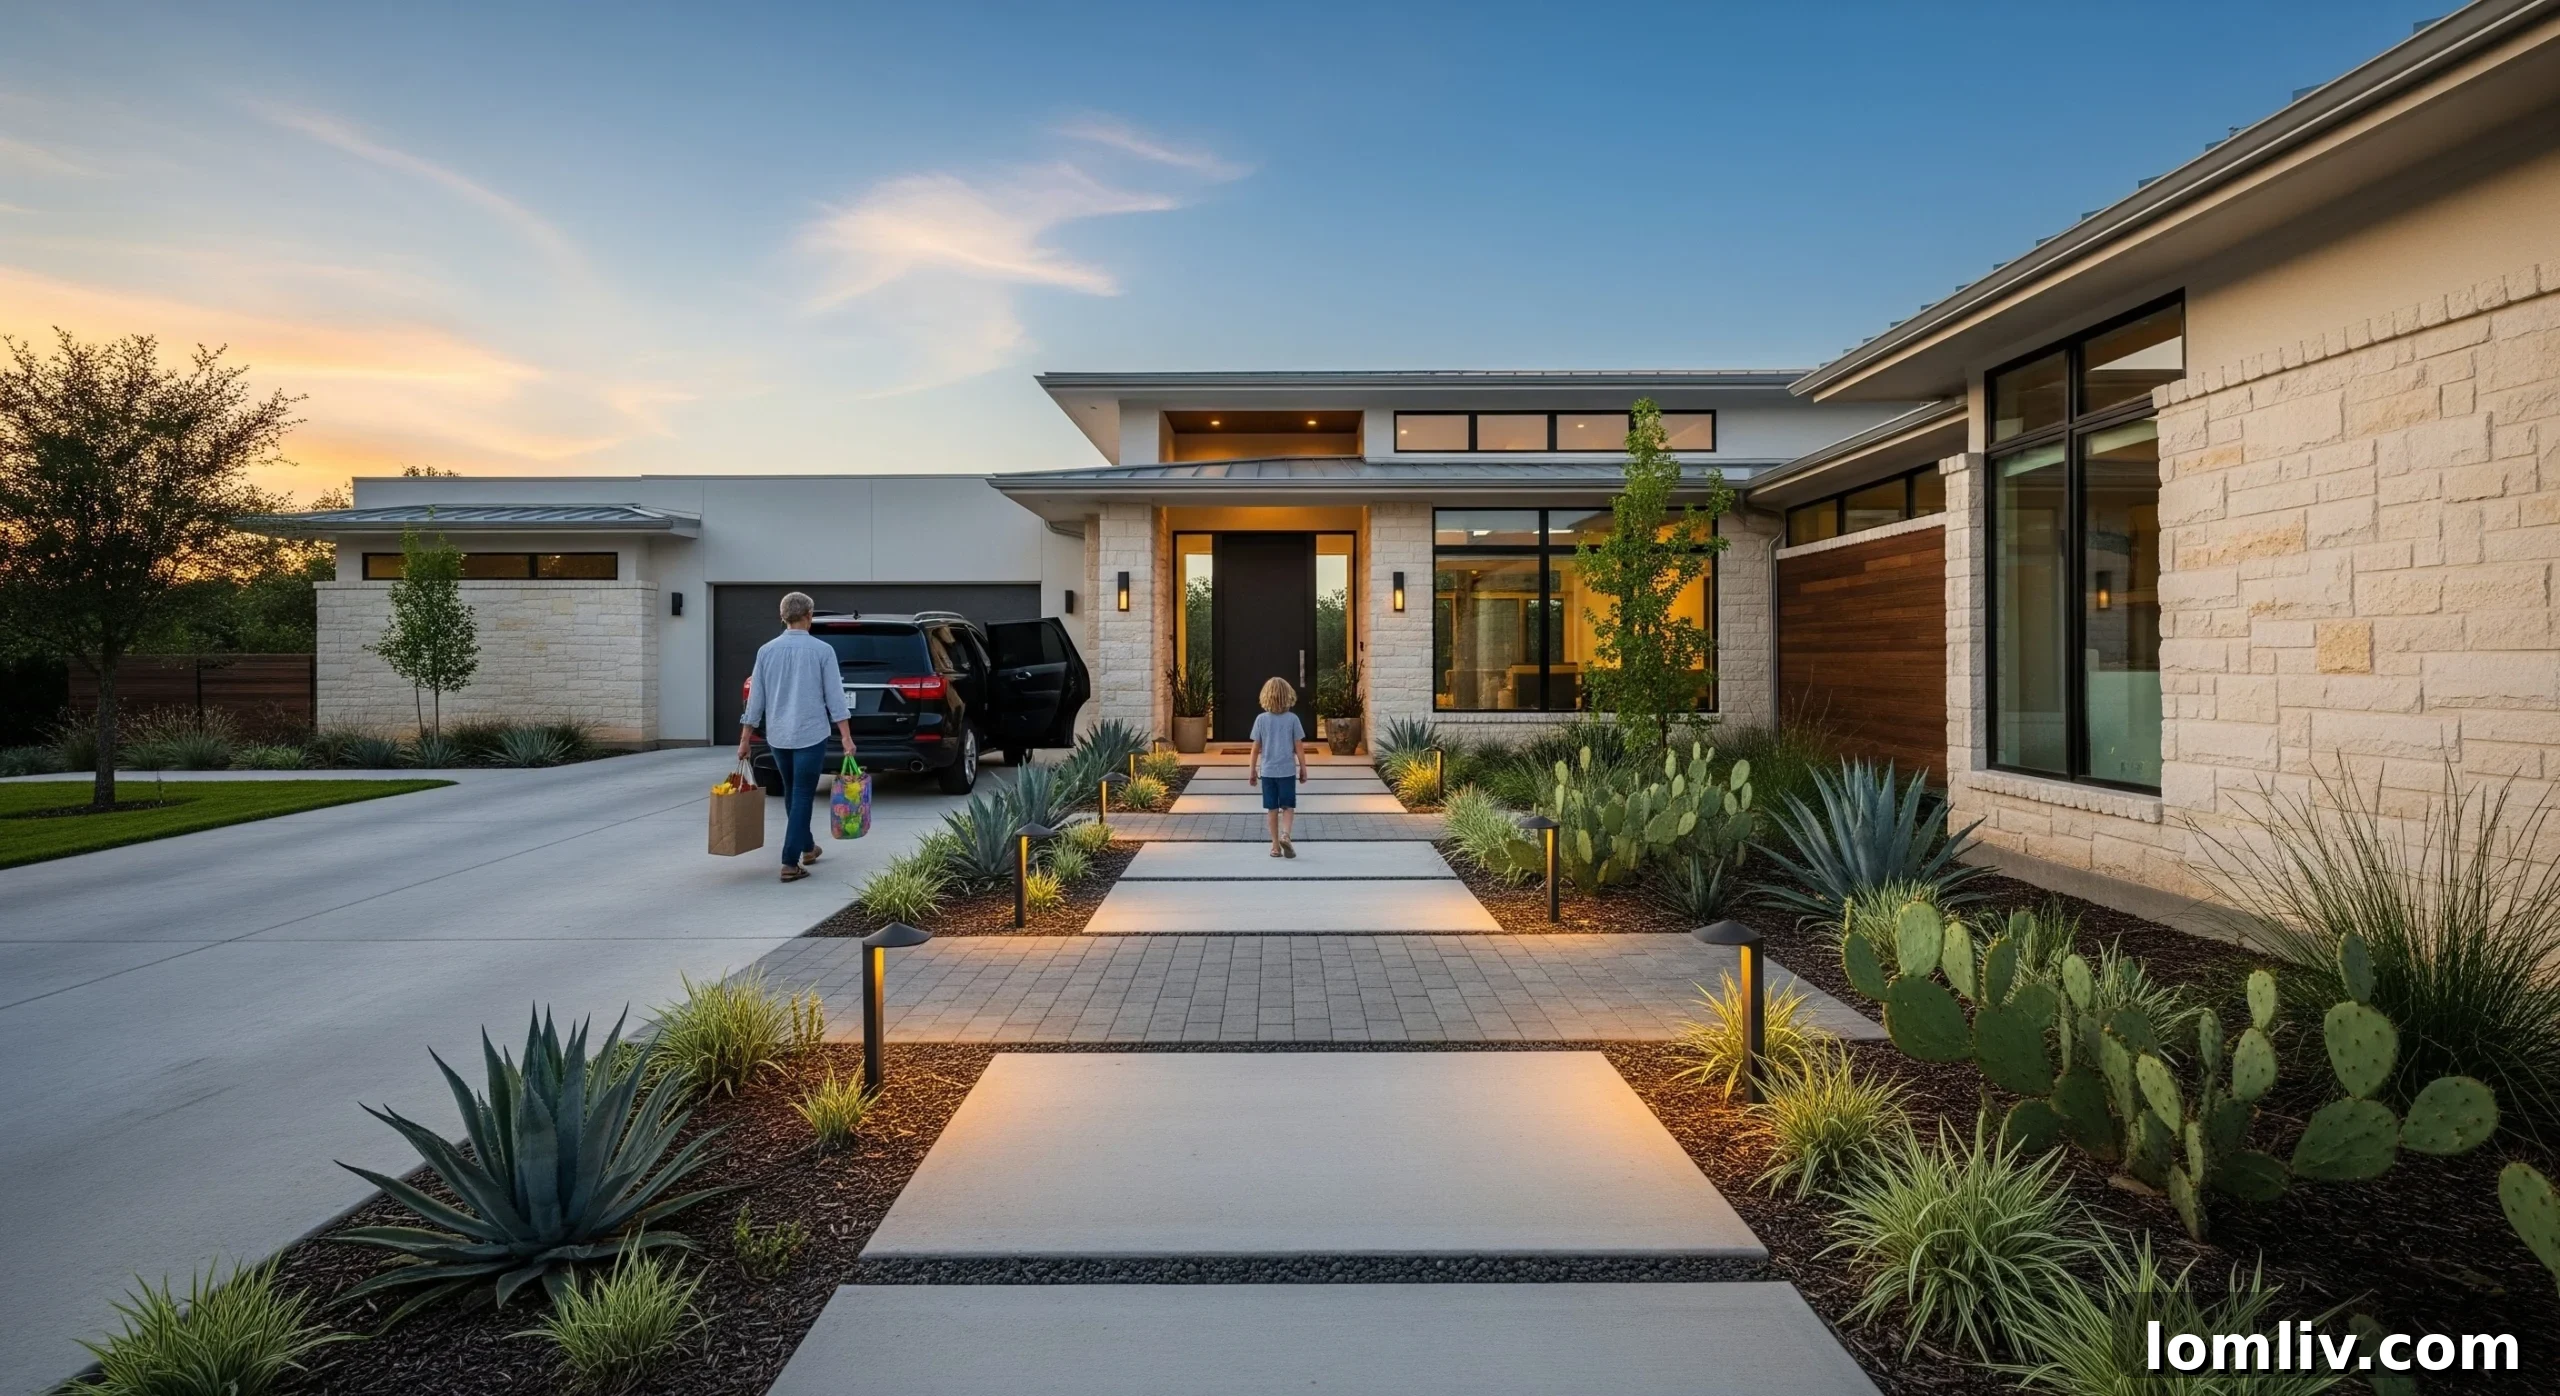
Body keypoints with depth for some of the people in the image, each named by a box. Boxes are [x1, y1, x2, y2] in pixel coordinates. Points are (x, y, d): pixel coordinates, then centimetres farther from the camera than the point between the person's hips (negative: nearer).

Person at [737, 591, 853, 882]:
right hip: (811, 735, -4)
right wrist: (846, 737, -8)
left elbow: (756, 698, 4)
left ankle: (807, 847, 34)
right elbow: (835, 697, -10)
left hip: (778, 736, 4)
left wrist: (744, 740, 10)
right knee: (802, 796, 0)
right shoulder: (822, 650, -7)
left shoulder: (767, 651, 2)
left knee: (791, 794, 20)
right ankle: (790, 862, -5)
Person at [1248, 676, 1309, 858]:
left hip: (1267, 771, 1)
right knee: (1288, 806, 9)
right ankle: (1285, 834, -15)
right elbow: (1299, 747, -4)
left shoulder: (1261, 719, -4)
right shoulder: (1292, 719, -6)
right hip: (1287, 770, -1)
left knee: (1272, 808, 9)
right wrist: (1303, 768, 7)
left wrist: (1253, 770, 10)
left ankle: (1275, 845, 12)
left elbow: (1256, 748, -1)